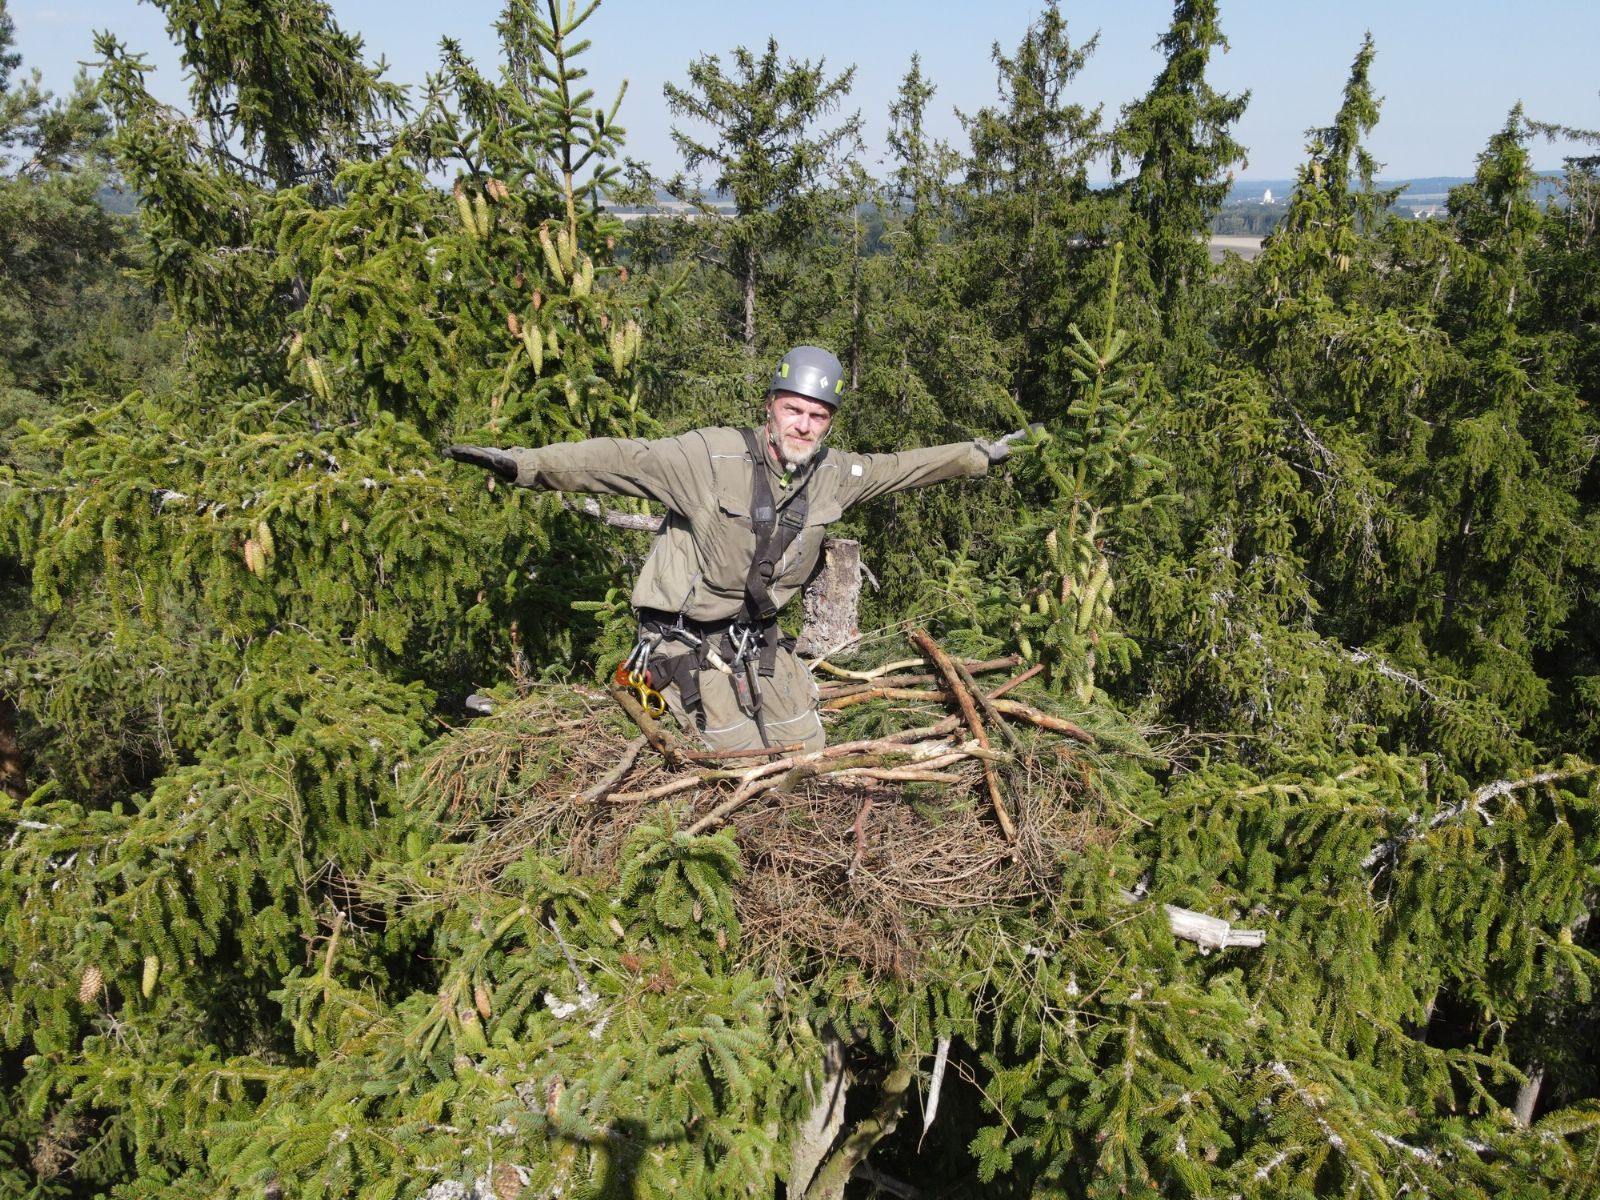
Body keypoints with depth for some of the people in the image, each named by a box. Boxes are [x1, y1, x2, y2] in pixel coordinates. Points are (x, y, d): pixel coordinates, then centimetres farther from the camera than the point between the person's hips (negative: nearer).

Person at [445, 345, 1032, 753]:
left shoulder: (833, 474, -1)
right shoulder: (711, 455, -21)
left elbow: (900, 466, 14)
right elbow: (623, 459, -28)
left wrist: (974, 456, 22)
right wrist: (525, 464, -38)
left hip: (758, 635, 6)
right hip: (687, 637, -6)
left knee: (807, 752, 14)